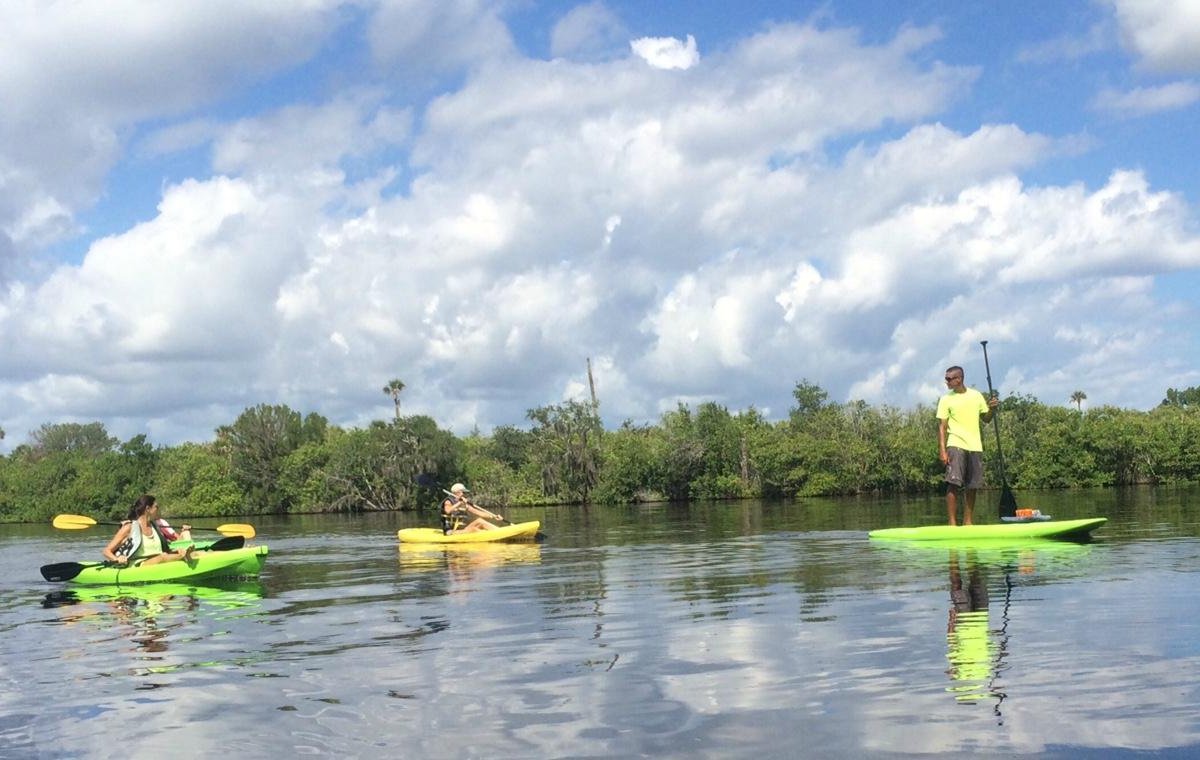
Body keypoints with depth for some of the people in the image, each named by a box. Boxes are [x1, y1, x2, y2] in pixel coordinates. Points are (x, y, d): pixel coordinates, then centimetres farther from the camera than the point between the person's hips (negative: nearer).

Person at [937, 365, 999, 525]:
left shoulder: (976, 396, 10)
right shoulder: (946, 400, 1)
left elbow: (986, 419, 18)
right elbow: (942, 426, -3)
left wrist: (992, 408, -3)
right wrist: (942, 450, -12)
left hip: (975, 446, 4)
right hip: (956, 445, -3)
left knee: (971, 487, 6)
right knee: (953, 484, -15)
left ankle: (967, 522, 15)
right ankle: (952, 523, -13)